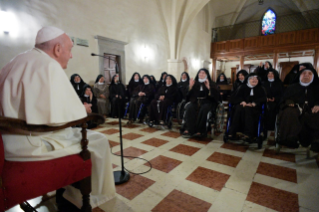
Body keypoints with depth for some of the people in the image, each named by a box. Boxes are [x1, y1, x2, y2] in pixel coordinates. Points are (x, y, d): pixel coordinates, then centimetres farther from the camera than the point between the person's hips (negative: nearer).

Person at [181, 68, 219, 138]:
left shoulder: (212, 84, 12)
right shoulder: (195, 83, 18)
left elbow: (216, 96, -3)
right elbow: (188, 96, 9)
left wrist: (209, 88, -14)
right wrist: (190, 87, -6)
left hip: (207, 102, -2)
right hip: (195, 101, 2)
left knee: (203, 109, -37)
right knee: (189, 107, -32)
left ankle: (199, 131, -33)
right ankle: (188, 129, -36)